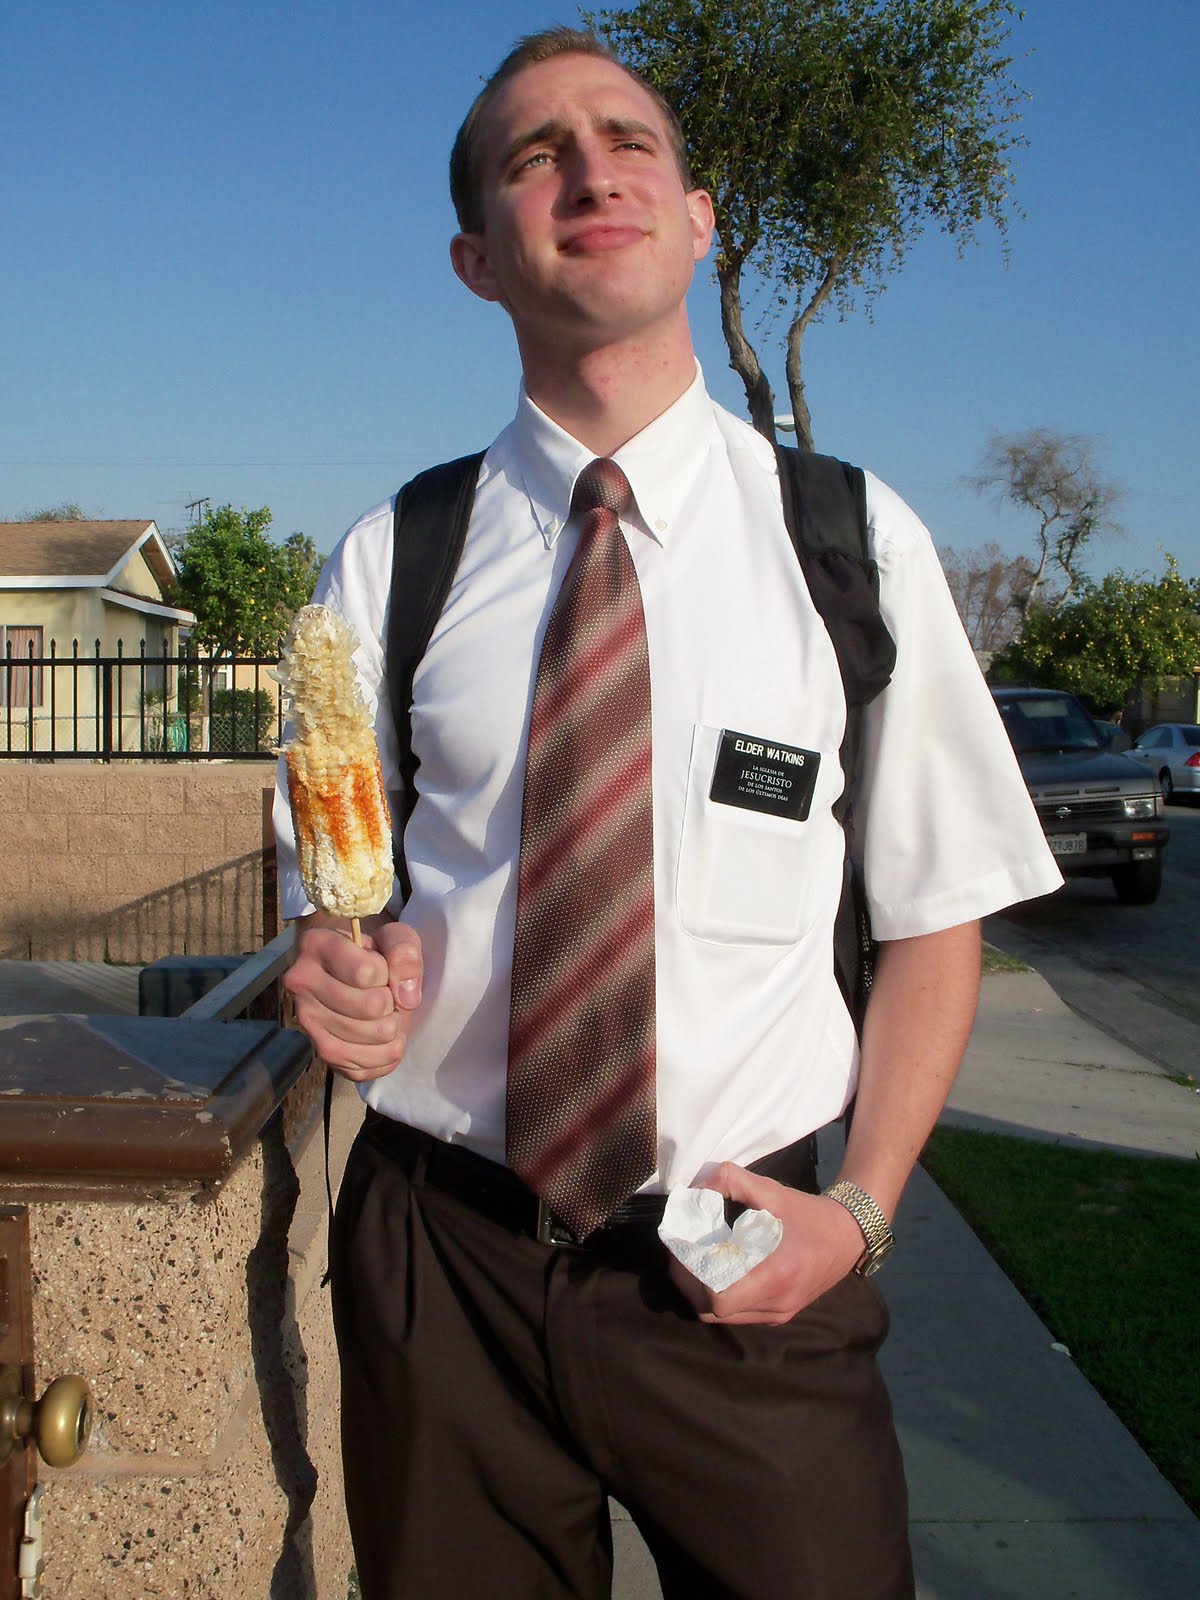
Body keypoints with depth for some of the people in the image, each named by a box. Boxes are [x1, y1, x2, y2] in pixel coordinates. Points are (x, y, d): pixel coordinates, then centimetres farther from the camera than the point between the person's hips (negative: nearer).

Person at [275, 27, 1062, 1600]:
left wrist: (860, 1209, -8)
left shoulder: (856, 542, -3)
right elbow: (330, 890, 7)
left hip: (743, 1264, -1)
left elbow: (935, 911, 2)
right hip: (444, 1252, 2)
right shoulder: (386, 563, 0)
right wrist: (343, 969, -16)